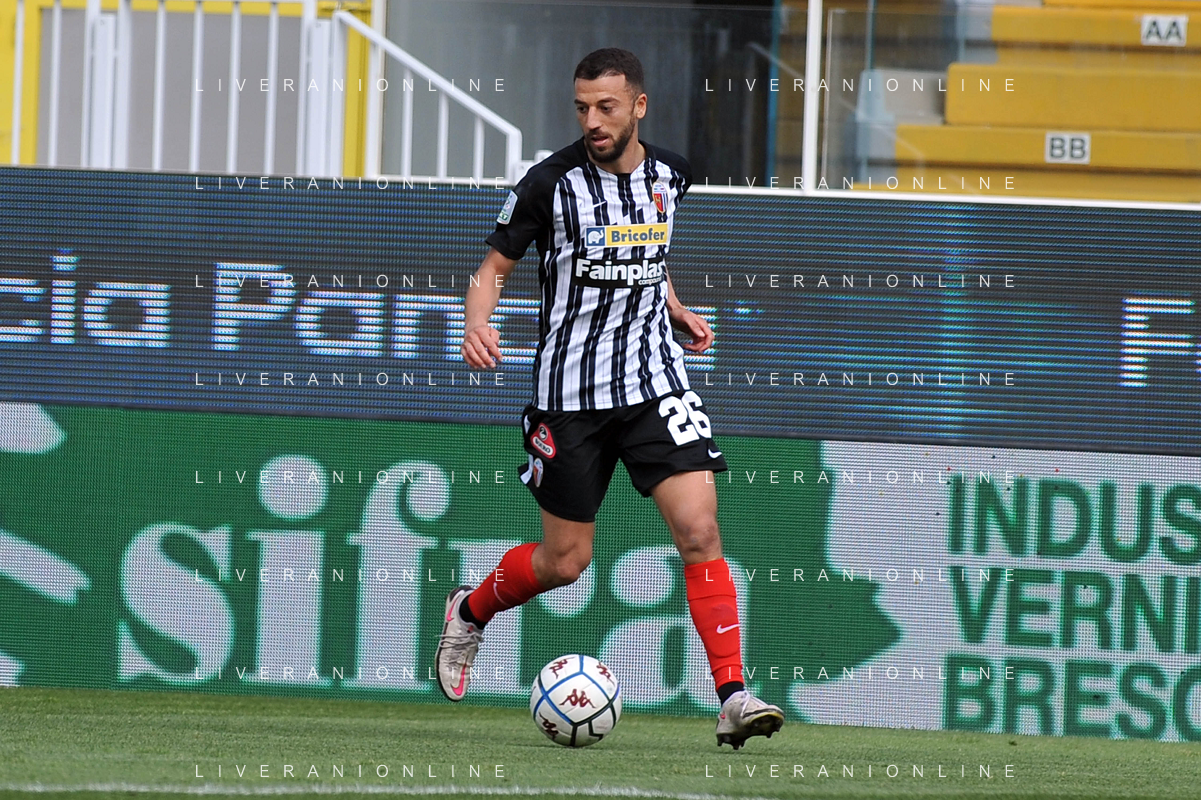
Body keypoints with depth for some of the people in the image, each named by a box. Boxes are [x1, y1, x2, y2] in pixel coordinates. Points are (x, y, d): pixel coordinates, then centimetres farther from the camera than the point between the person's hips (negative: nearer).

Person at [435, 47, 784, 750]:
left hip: (656, 382, 3)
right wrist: (478, 324, -20)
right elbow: (496, 266, -1)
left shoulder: (670, 176, 4)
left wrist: (676, 312, 11)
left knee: (700, 527, -14)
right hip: (570, 393, -3)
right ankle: (469, 613, 37)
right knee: (565, 562, 5)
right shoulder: (553, 183, -10)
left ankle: (733, 698, -15)